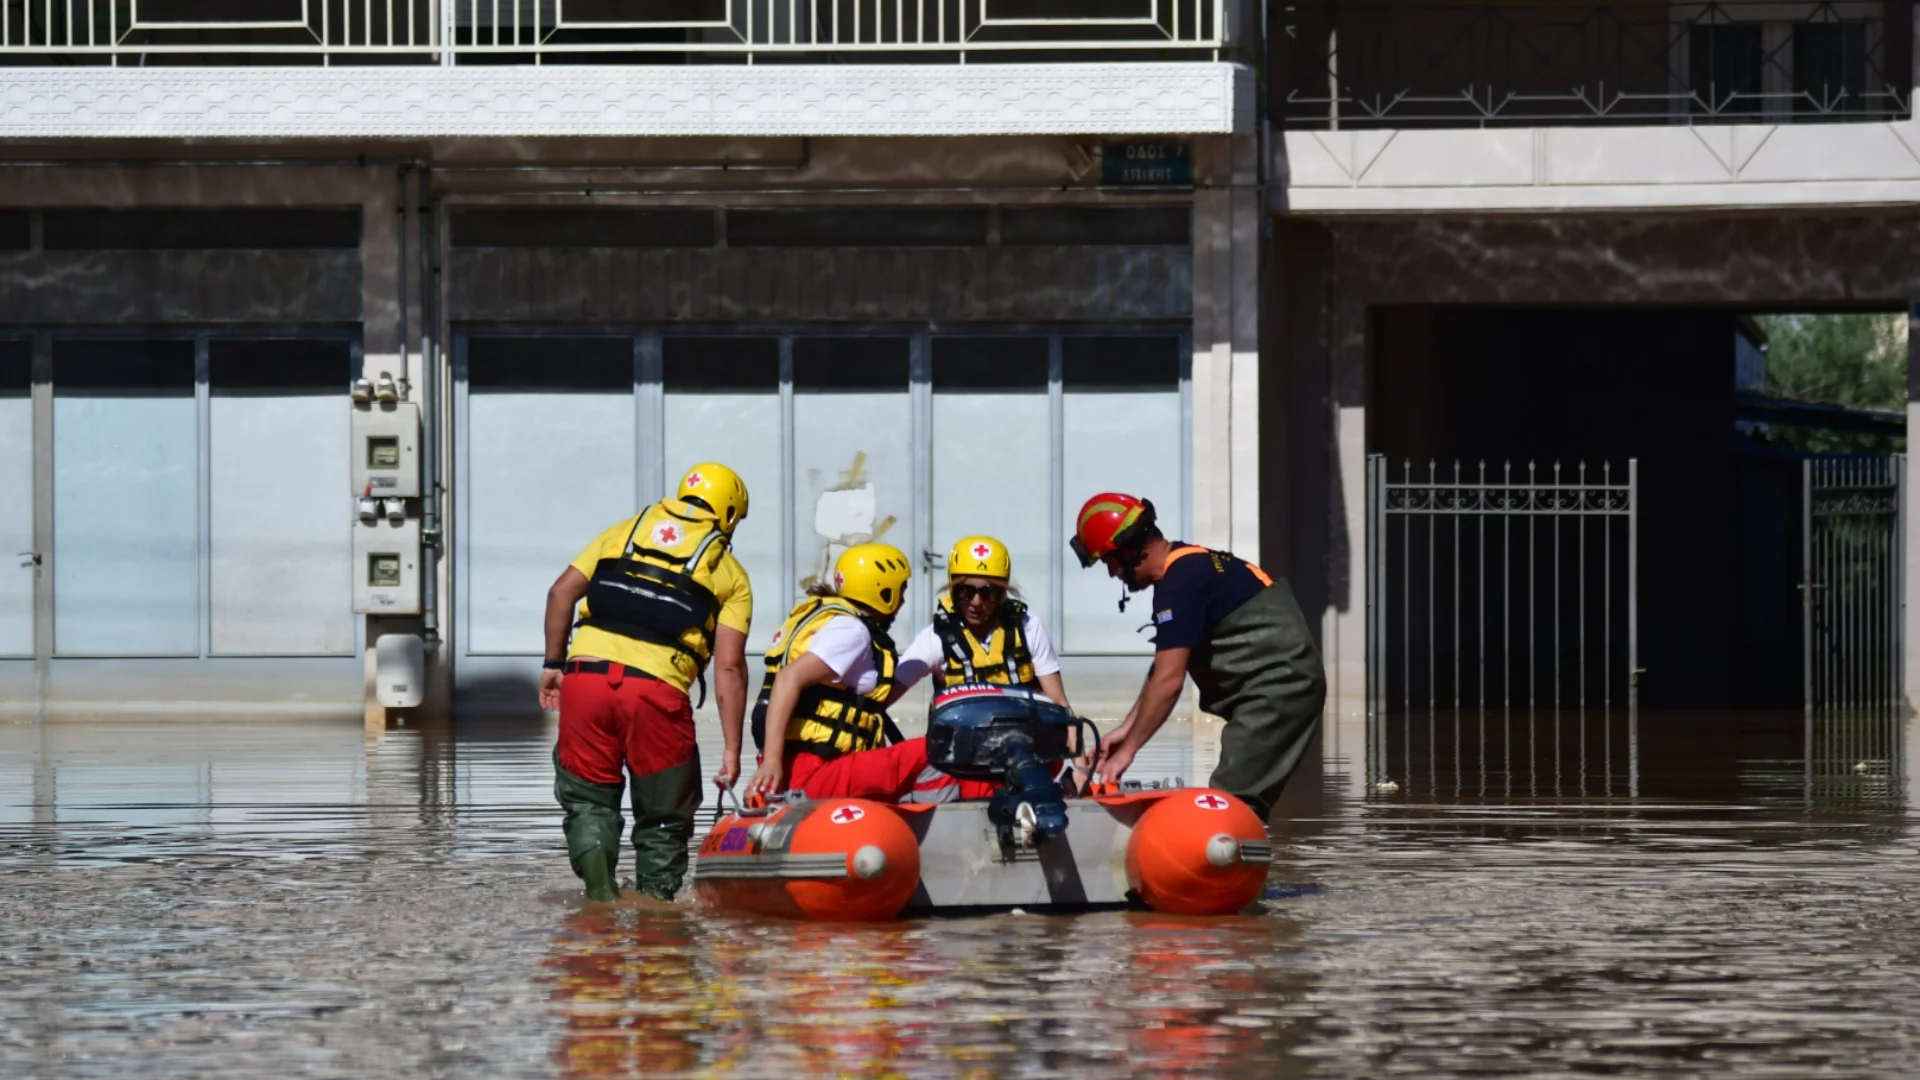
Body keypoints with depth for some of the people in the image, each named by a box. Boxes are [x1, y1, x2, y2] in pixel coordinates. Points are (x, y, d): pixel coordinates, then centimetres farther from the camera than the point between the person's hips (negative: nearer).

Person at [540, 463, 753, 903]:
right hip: (657, 690, -2)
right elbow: (728, 668, 5)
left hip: (586, 674, 2)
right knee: (664, 813, 16)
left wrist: (554, 663, 19)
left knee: (588, 797, 14)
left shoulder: (624, 532, 22)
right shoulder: (729, 575, 14)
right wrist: (731, 748, 5)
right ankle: (655, 898, 11)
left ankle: (597, 876, -8)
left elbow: (562, 592, 12)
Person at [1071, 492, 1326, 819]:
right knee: (1243, 806, 10)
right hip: (1291, 682, 11)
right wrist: (1125, 729, 18)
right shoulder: (1191, 565, 15)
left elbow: (1168, 681, -20)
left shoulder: (1180, 583, -17)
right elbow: (1164, 670, 21)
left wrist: (1126, 751, -13)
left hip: (1278, 684, -11)